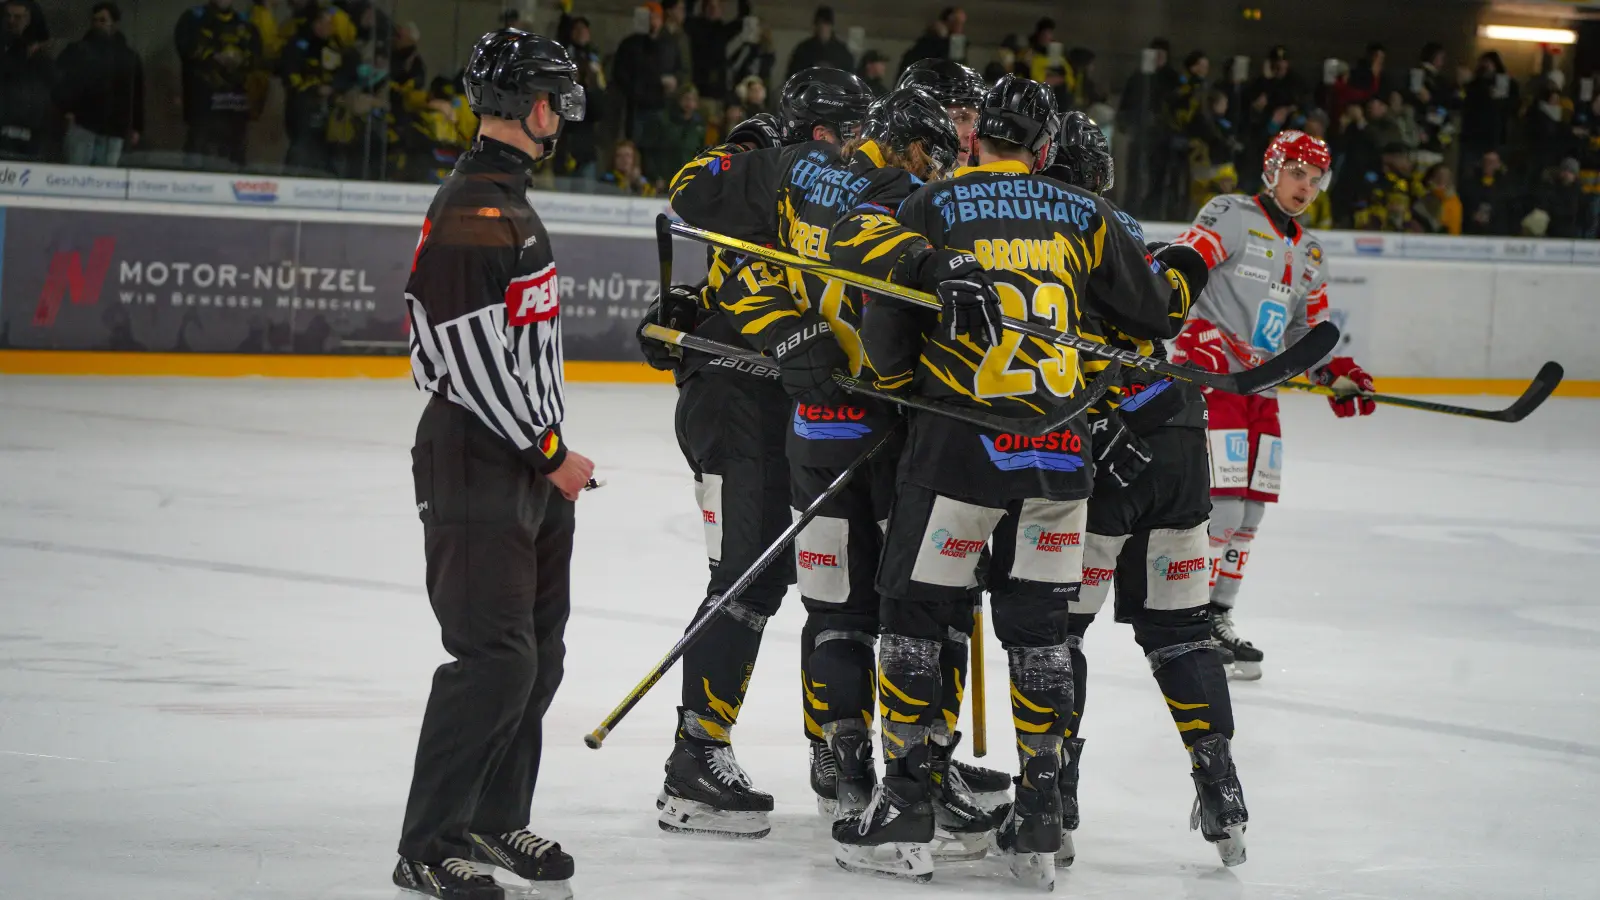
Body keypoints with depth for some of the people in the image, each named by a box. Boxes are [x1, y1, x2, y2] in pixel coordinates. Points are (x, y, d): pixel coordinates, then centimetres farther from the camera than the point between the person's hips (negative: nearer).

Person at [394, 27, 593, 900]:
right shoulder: (471, 210, -18)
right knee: (496, 657, -12)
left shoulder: (509, 202, 16)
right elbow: (472, 358, -22)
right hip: (476, 467, -11)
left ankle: (494, 819, 25)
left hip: (531, 464, 11)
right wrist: (549, 452, -16)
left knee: (539, 650, 14)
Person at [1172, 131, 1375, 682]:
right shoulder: (1232, 218, -6)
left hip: (1261, 389, 8)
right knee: (1222, 507, -15)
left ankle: (1218, 620, 19)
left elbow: (1310, 330, 24)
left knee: (1250, 513, 9)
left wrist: (1337, 374, 6)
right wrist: (1205, 345, -28)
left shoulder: (1309, 253, 19)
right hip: (1208, 376, -8)